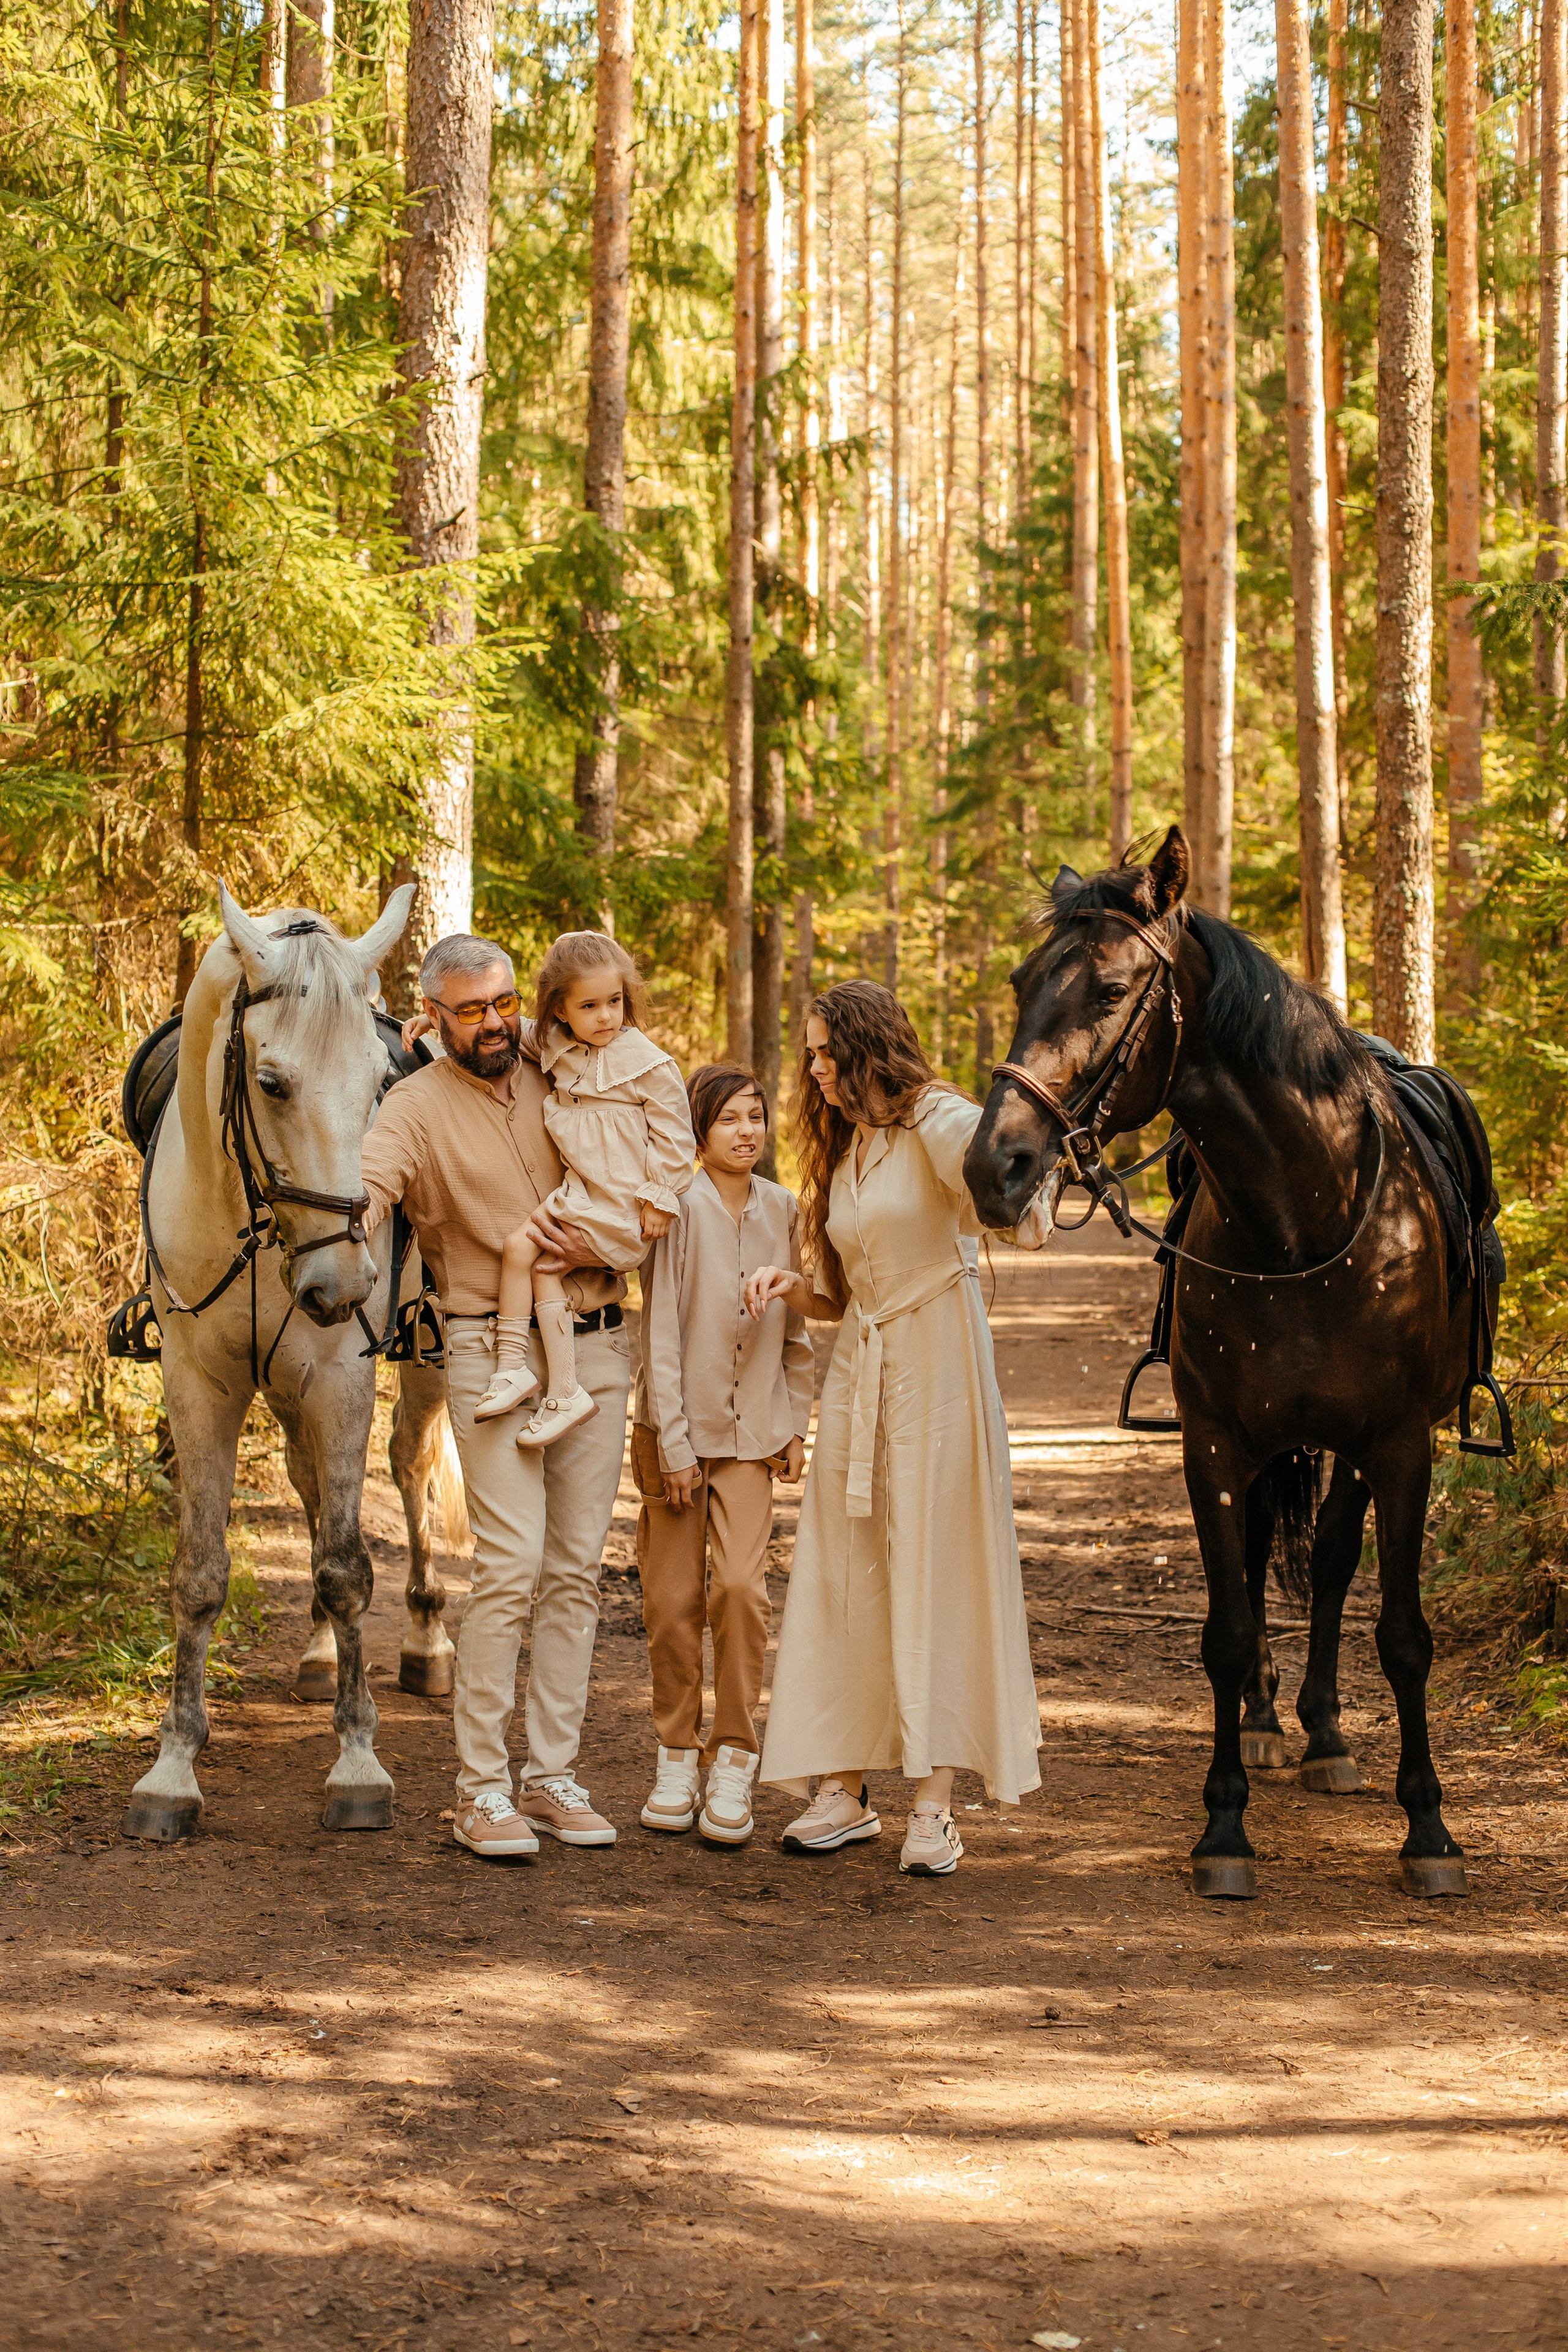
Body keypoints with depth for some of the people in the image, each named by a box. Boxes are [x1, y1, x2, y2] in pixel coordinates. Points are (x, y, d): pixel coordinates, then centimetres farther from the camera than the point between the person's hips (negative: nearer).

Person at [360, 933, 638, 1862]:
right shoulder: (419, 1106, -5)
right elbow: (364, 1185, -23)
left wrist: (603, 1241, -6)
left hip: (597, 1345, 4)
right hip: (495, 1354, -4)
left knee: (577, 1569, 6)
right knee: (511, 1568, -11)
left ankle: (554, 1776, 14)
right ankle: (484, 1790, -3)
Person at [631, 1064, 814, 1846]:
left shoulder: (782, 1211, 4)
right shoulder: (679, 1208, -9)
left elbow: (797, 1328, 12)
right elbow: (661, 1333, -9)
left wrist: (796, 1424, 7)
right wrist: (673, 1444, -11)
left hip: (751, 1432, 2)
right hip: (677, 1430, -2)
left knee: (741, 1586, -11)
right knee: (674, 1600, 3)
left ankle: (732, 1762, -2)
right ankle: (677, 1755, 17)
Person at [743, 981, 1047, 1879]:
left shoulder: (936, 1121, -7)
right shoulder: (843, 1148, 17)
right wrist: (793, 1287, 1)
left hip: (936, 1364, -7)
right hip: (858, 1365, 7)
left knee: (934, 1569, -6)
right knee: (842, 1575, 5)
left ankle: (935, 1804, -4)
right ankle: (845, 1790, 13)